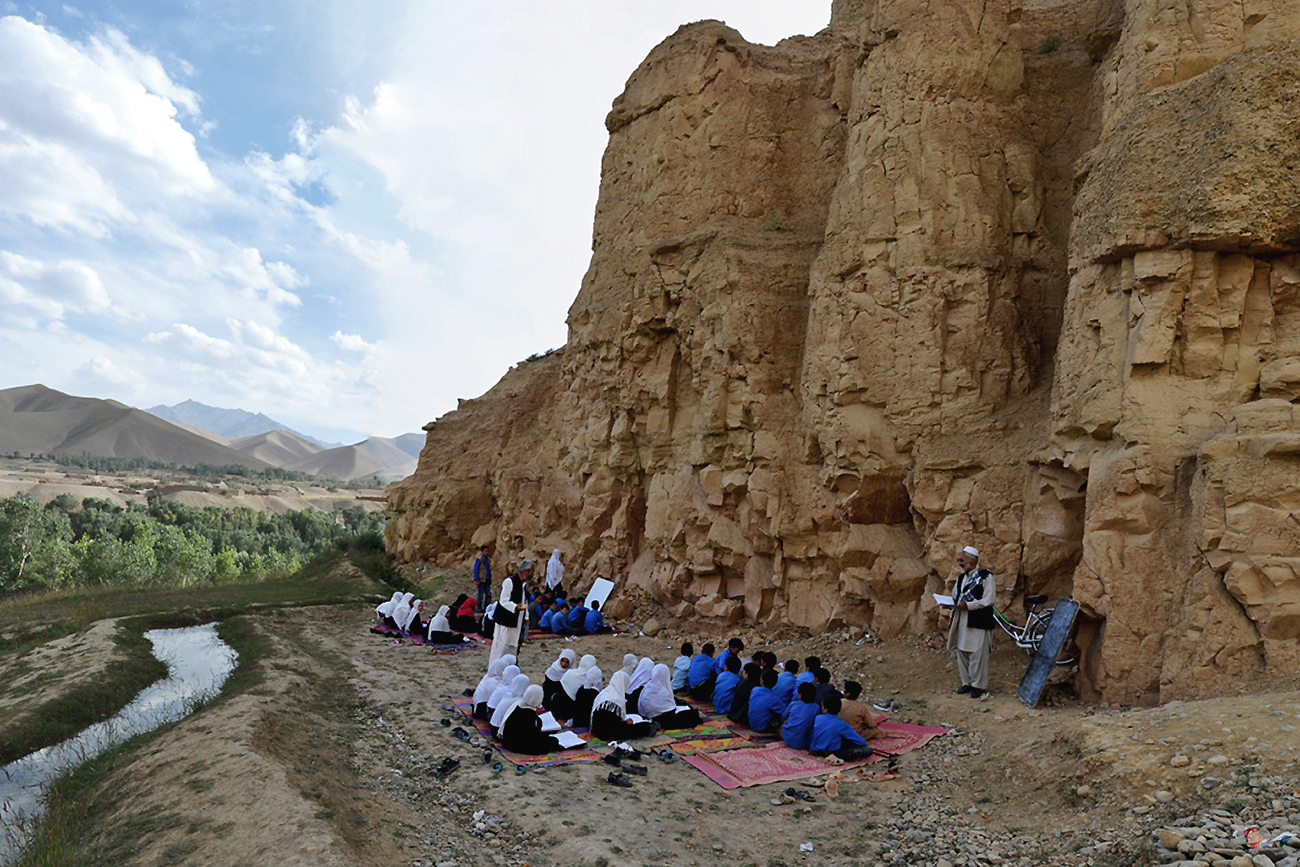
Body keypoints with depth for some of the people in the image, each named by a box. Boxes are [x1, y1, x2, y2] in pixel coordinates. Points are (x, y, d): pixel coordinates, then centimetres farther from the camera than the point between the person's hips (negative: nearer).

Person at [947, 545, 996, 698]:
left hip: (978, 622, -7)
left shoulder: (985, 576, -6)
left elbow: (988, 600, -13)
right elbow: (955, 598, 25)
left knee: (977, 654, -4)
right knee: (962, 652, 9)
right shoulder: (961, 578, 17)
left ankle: (979, 685, 8)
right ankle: (967, 683, 21)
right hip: (962, 622, 7)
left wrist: (968, 605, -19)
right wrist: (951, 603, 2)